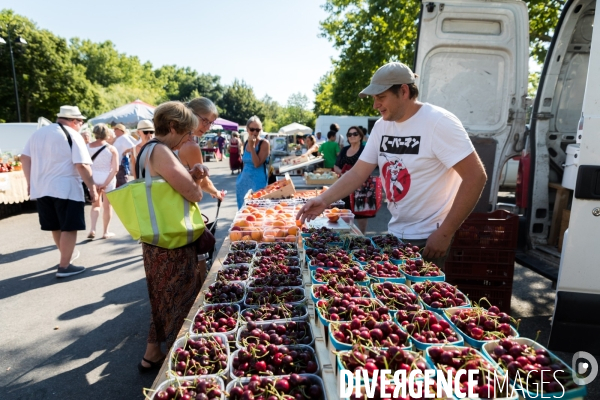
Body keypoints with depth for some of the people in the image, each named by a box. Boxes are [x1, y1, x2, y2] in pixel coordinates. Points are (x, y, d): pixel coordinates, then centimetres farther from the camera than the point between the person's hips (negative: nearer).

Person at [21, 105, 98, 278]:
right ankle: (64, 266, 1)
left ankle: (66, 255, 37)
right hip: (65, 188, -7)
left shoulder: (38, 133, 13)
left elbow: (24, 157, 14)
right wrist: (92, 188, -13)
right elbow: (81, 165, -18)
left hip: (41, 188, 8)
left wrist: (30, 182, 19)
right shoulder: (73, 135, -9)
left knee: (56, 226, 19)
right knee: (69, 227, 0)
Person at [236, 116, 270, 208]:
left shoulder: (264, 143, -11)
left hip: (257, 183, -6)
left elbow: (257, 164, -18)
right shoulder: (246, 143, 9)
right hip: (244, 181, 6)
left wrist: (252, 146, -19)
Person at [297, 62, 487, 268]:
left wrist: (445, 233, -20)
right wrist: (324, 200, -9)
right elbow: (358, 173, 4)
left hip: (428, 238, -6)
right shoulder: (382, 126, 3)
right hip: (395, 234, 6)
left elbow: (476, 177, -19)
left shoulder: (438, 122, -16)